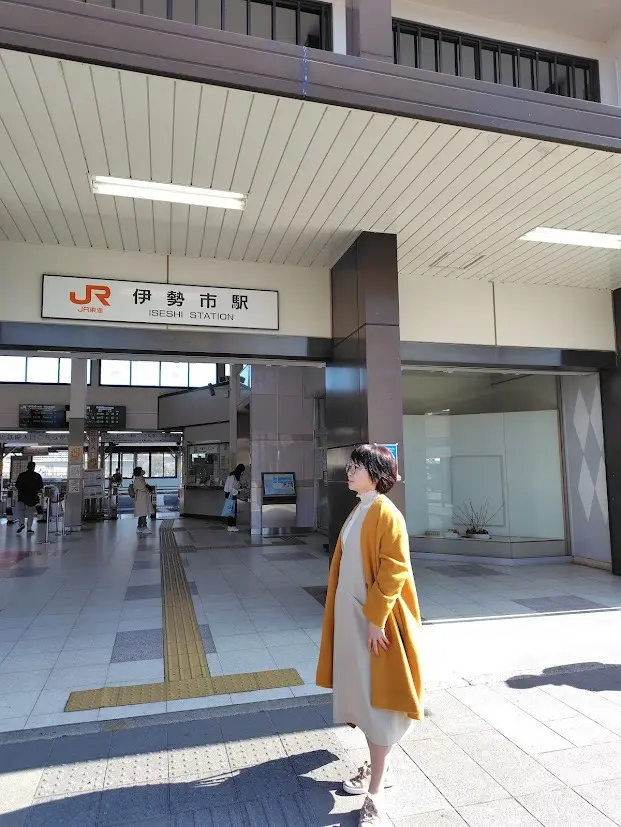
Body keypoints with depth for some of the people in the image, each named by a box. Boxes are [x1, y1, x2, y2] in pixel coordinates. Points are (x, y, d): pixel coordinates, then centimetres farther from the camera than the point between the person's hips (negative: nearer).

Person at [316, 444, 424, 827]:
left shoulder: (386, 513, -17)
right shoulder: (357, 512, 9)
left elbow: (394, 570, -21)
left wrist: (376, 619, -21)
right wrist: (356, 615, 18)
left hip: (376, 620, -9)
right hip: (353, 617, 9)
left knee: (378, 702, 1)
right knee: (362, 697, 19)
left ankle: (375, 796, 12)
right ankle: (379, 768, 37)